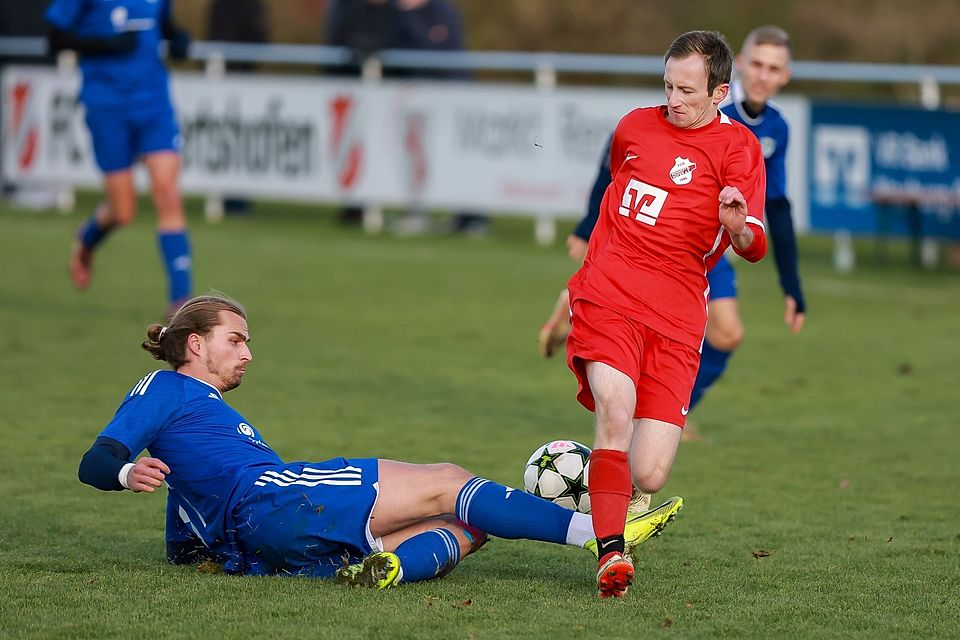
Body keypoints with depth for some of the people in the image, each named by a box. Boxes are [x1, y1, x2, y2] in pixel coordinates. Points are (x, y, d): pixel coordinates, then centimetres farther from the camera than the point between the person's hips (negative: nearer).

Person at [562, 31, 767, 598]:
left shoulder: (737, 146, 1)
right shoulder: (635, 126, 14)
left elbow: (755, 247, -10)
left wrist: (739, 228, -32)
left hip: (676, 317, -1)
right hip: (608, 294, 1)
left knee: (648, 478, -9)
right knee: (616, 411, -28)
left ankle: (593, 473, 25)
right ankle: (612, 553, -25)